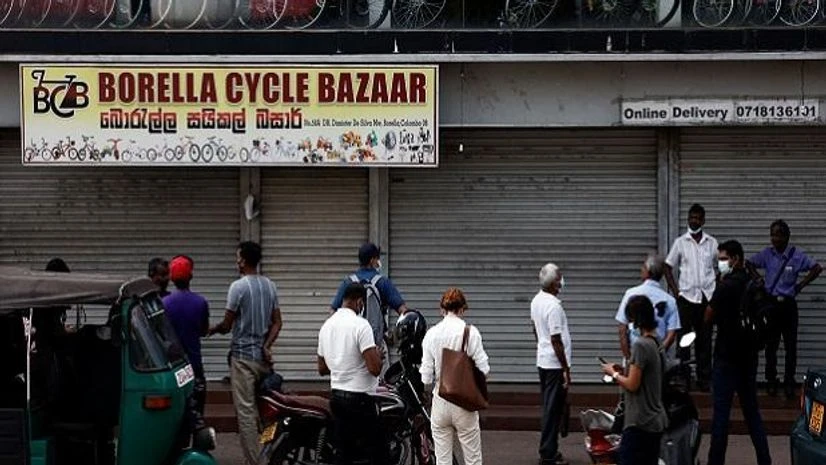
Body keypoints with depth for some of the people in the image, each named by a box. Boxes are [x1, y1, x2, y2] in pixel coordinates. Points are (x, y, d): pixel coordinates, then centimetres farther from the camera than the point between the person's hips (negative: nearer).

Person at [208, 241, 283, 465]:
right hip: (263, 357, 7)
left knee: (246, 411, -5)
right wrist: (267, 345, 0)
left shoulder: (238, 287, -13)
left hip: (243, 356, -7)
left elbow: (227, 325, -7)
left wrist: (212, 329, 13)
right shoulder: (270, 286, 9)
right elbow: (277, 323, 7)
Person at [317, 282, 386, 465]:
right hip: (360, 398, -8)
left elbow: (322, 369, 17)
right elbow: (374, 368, -22)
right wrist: (378, 355, -2)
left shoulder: (326, 326, 9)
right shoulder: (360, 325, -16)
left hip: (336, 396, 8)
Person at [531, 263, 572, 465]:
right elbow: (556, 341, -22)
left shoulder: (536, 301, 5)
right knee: (553, 409, -3)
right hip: (555, 364, -9)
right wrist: (566, 369, -17)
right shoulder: (554, 306, -22)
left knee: (549, 408, 17)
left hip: (542, 361, 9)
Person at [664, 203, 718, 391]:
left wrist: (717, 288, 2)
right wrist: (675, 290, -3)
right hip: (686, 297, -1)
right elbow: (668, 267, 6)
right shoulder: (680, 242, 3)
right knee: (683, 338, -1)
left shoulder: (712, 243, 7)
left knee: (705, 340, 5)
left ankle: (704, 378, 10)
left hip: (707, 297, 1)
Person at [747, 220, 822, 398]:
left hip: (788, 305, -2)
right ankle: (771, 382, 14)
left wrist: (800, 285, -7)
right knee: (771, 345, 6)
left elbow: (817, 268, -8)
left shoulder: (797, 255, -6)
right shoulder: (766, 254, 1)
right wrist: (759, 280, 4)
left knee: (791, 346, 1)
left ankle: (789, 383, 8)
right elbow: (749, 264, 15)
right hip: (770, 303, 2)